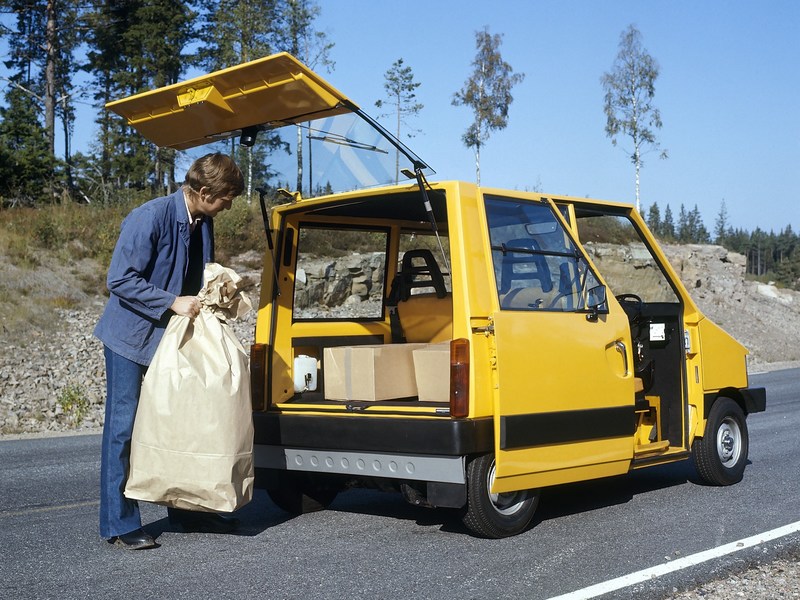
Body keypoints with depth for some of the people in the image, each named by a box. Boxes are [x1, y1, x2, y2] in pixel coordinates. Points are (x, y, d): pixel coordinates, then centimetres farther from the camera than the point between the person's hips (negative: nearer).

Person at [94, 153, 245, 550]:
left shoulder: (203, 223, 3)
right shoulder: (149, 218, -21)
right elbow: (119, 280, -23)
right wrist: (172, 302, -25)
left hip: (174, 337, 8)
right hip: (134, 335, -8)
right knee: (124, 427, -2)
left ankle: (187, 511, 24)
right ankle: (119, 525, 6)